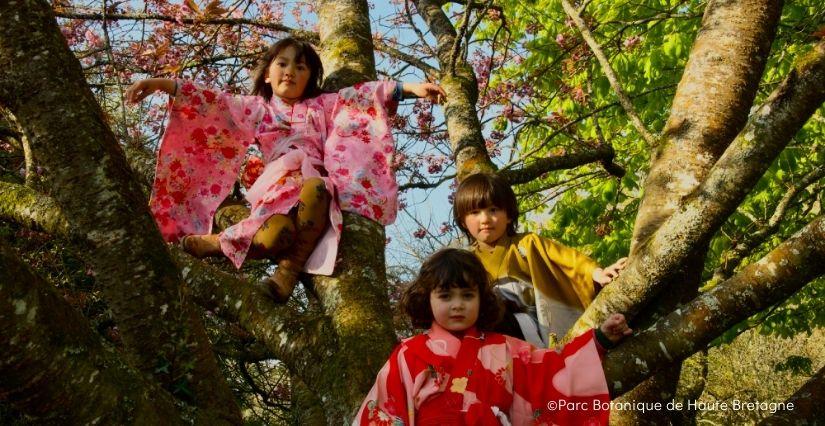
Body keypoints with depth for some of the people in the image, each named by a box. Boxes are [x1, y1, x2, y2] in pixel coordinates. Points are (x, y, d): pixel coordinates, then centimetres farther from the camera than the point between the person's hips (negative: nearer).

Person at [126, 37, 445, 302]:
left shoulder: (323, 106, 25)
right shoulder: (256, 108, 21)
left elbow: (361, 97, 14)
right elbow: (211, 102, 10)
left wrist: (410, 88, 5)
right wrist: (162, 84, -3)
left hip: (316, 185, 1)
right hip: (276, 185, -1)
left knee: (314, 189, -40)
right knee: (275, 238, -36)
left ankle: (290, 267, -28)